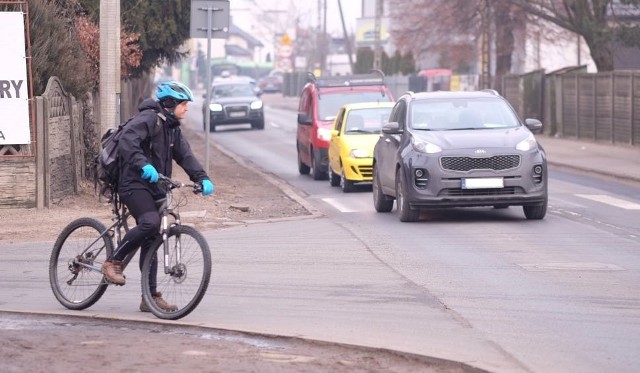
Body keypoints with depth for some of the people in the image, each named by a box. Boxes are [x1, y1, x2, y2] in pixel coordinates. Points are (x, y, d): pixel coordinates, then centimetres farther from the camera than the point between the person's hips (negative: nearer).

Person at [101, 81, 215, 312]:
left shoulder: (172, 128, 17)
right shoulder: (148, 118, -11)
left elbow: (185, 155, 11)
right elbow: (127, 141, -27)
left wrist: (202, 178, -5)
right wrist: (143, 165, -42)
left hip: (155, 188, 9)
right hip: (135, 184, -9)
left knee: (151, 242, 7)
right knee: (150, 222, -31)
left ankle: (150, 297, 9)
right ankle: (113, 261, -16)